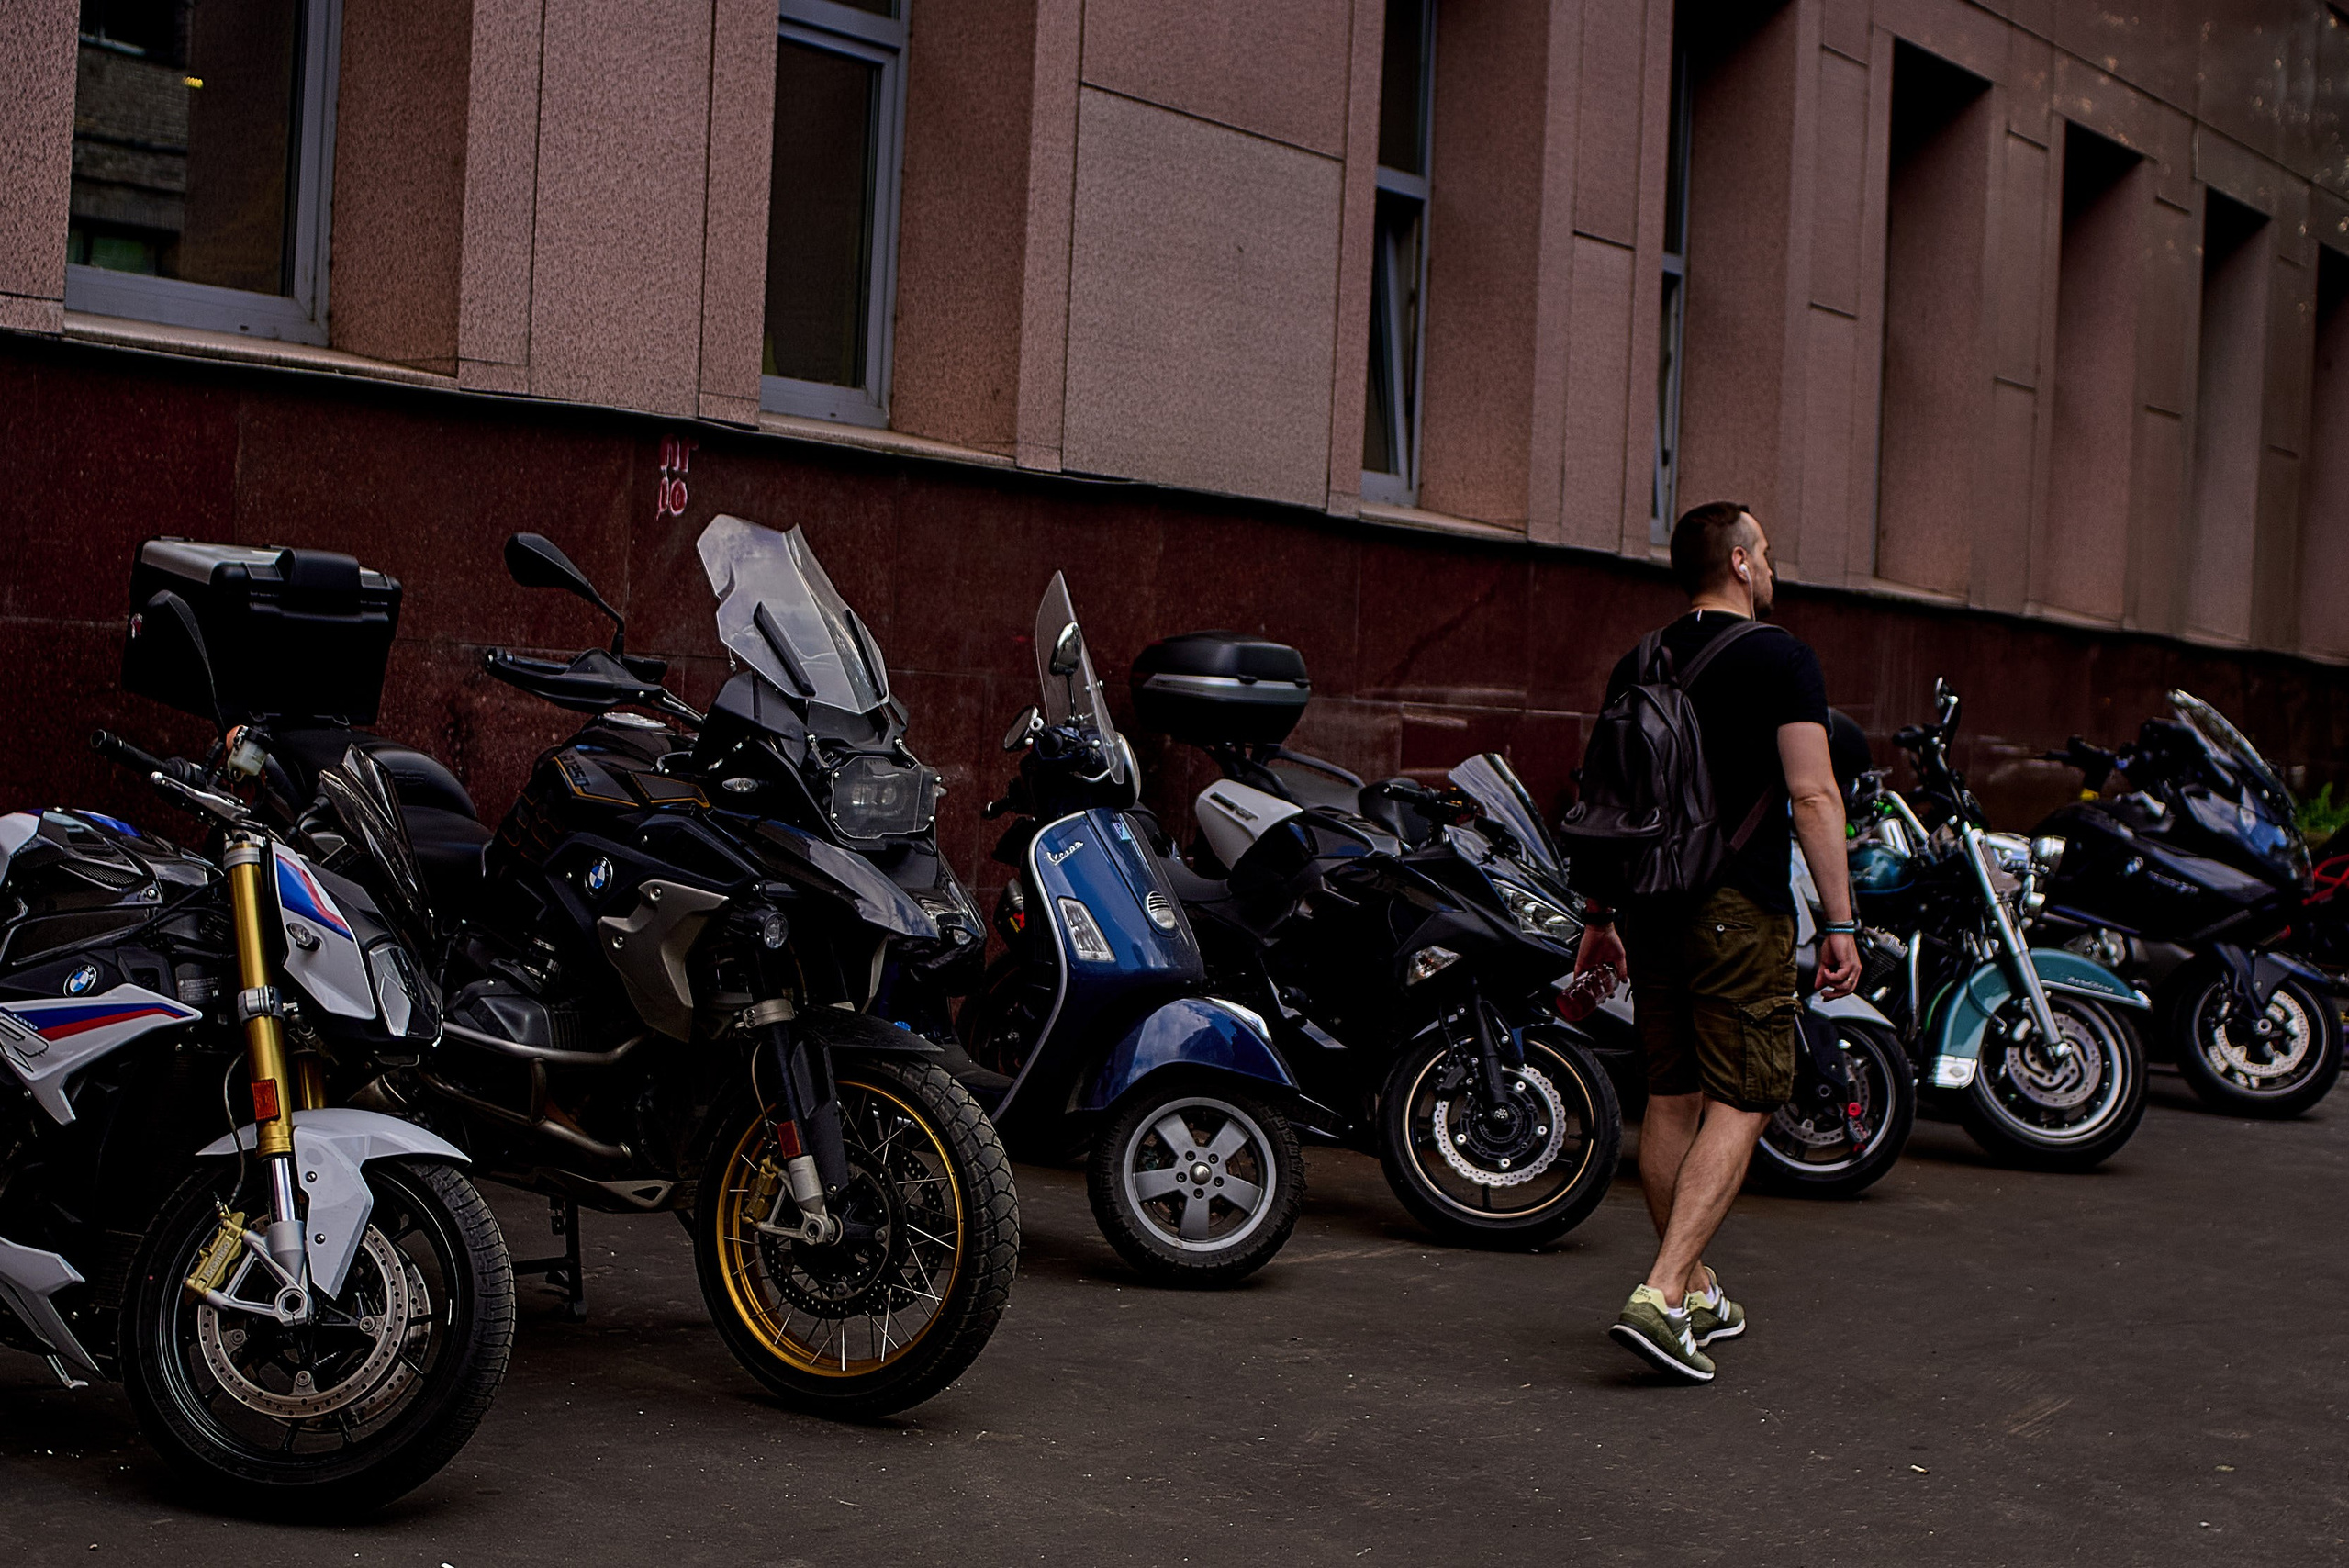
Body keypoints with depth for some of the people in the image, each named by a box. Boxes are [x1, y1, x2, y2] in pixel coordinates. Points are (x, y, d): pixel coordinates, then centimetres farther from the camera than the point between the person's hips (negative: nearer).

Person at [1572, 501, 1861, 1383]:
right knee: (1741, 1104, -4)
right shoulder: (1779, 658, -6)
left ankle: (1695, 1290, 26)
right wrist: (1840, 923, -13)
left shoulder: (1637, 666, 12)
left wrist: (1599, 914, 23)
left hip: (1650, 904, 7)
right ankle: (1661, 1295, -17)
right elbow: (1813, 797, -14)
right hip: (1739, 910, -6)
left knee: (1672, 1097, 15)